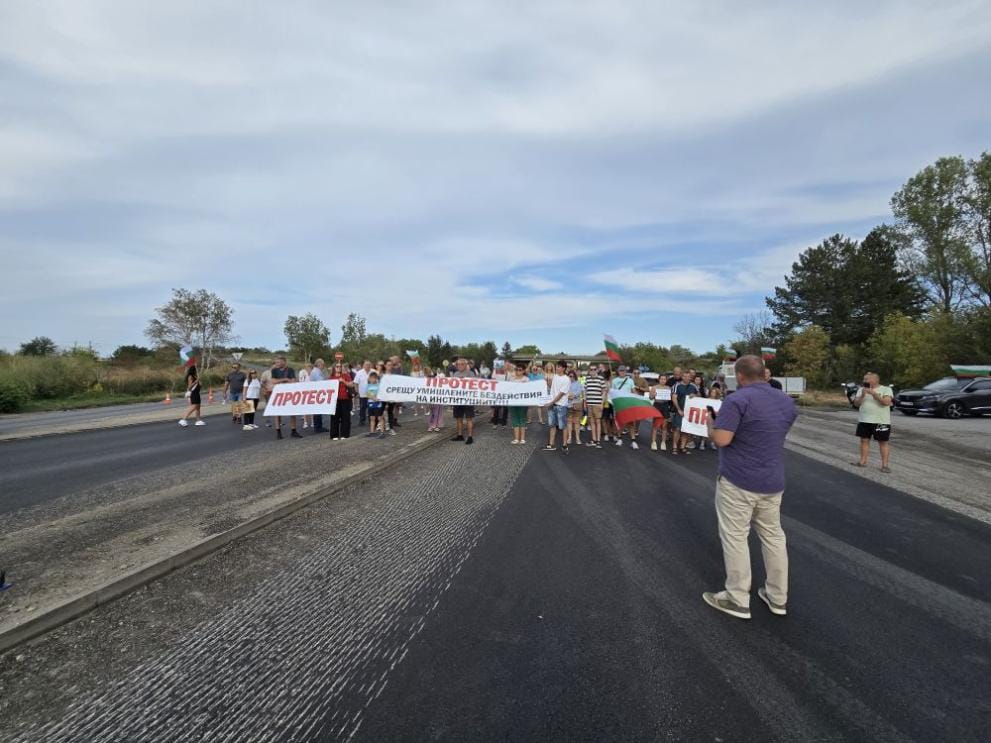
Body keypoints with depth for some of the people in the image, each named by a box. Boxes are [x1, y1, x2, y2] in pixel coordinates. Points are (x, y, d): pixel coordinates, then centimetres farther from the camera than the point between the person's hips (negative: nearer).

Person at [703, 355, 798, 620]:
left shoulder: (738, 399, -18)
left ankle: (737, 600, 12)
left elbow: (721, 439, -23)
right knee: (773, 536, 17)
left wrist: (710, 423, -3)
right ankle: (778, 597, 29)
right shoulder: (787, 401, 7)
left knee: (735, 538, 3)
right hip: (773, 482, 7)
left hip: (738, 482, -7)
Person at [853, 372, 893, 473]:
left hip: (881, 421, -4)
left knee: (883, 442, 1)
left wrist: (873, 393, -22)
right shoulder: (862, 389, 8)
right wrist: (862, 395, -13)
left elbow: (886, 402, -18)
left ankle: (885, 465, 4)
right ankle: (863, 461, 13)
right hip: (864, 421, 4)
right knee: (864, 440, 6)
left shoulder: (886, 389, -3)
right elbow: (856, 403, 3)